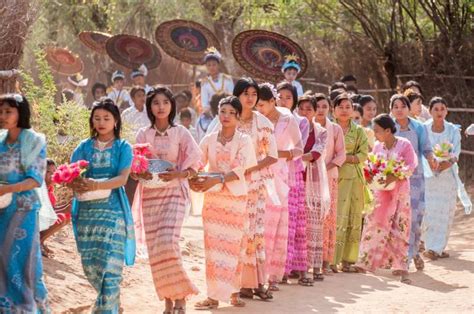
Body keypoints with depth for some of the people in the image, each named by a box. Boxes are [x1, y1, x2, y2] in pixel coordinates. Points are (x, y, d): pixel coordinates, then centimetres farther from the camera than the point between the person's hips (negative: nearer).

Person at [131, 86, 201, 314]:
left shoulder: (180, 133, 0)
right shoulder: (143, 134, 7)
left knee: (168, 244, -17)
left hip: (174, 193, -3)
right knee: (155, 249, 1)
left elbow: (194, 164, -3)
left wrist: (177, 174, -19)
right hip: (150, 194, 3)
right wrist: (140, 173, -15)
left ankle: (180, 296, -2)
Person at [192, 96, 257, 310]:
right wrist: (193, 179, -19)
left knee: (232, 245, -1)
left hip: (236, 198, -3)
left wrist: (216, 180, -26)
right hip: (212, 197, 3)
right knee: (213, 245, 0)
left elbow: (239, 170, -13)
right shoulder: (209, 139, 7)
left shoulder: (244, 140, -2)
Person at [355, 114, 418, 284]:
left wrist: (394, 178, -26)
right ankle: (365, 262, 4)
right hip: (381, 192, 4)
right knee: (374, 225, 0)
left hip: (400, 191, -3)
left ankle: (402, 269, 2)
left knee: (399, 229, -2)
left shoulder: (404, 145, -8)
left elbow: (410, 166, -14)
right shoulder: (377, 146, 6)